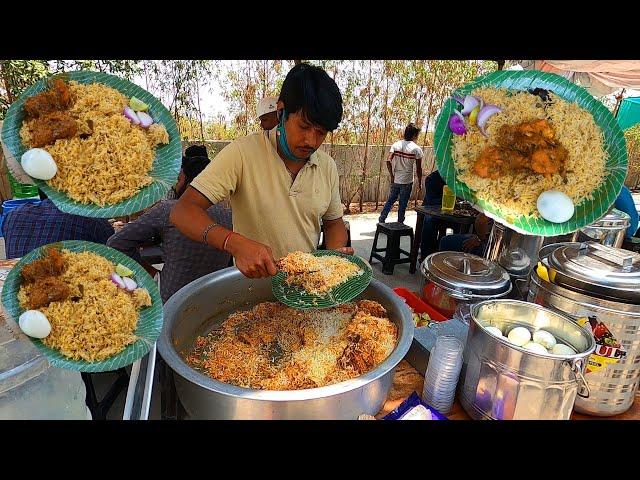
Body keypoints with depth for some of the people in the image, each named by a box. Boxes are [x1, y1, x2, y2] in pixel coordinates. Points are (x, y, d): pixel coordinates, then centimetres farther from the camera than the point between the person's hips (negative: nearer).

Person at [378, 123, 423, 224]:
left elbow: (388, 161, -7)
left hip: (395, 180, 4)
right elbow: (418, 169, -7)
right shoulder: (416, 149, -8)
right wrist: (420, 182, 4)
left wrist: (392, 176, -1)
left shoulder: (395, 145, 1)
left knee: (390, 200, 18)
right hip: (407, 181, -4)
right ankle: (400, 223, 19)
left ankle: (381, 219, 19)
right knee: (402, 204, 8)